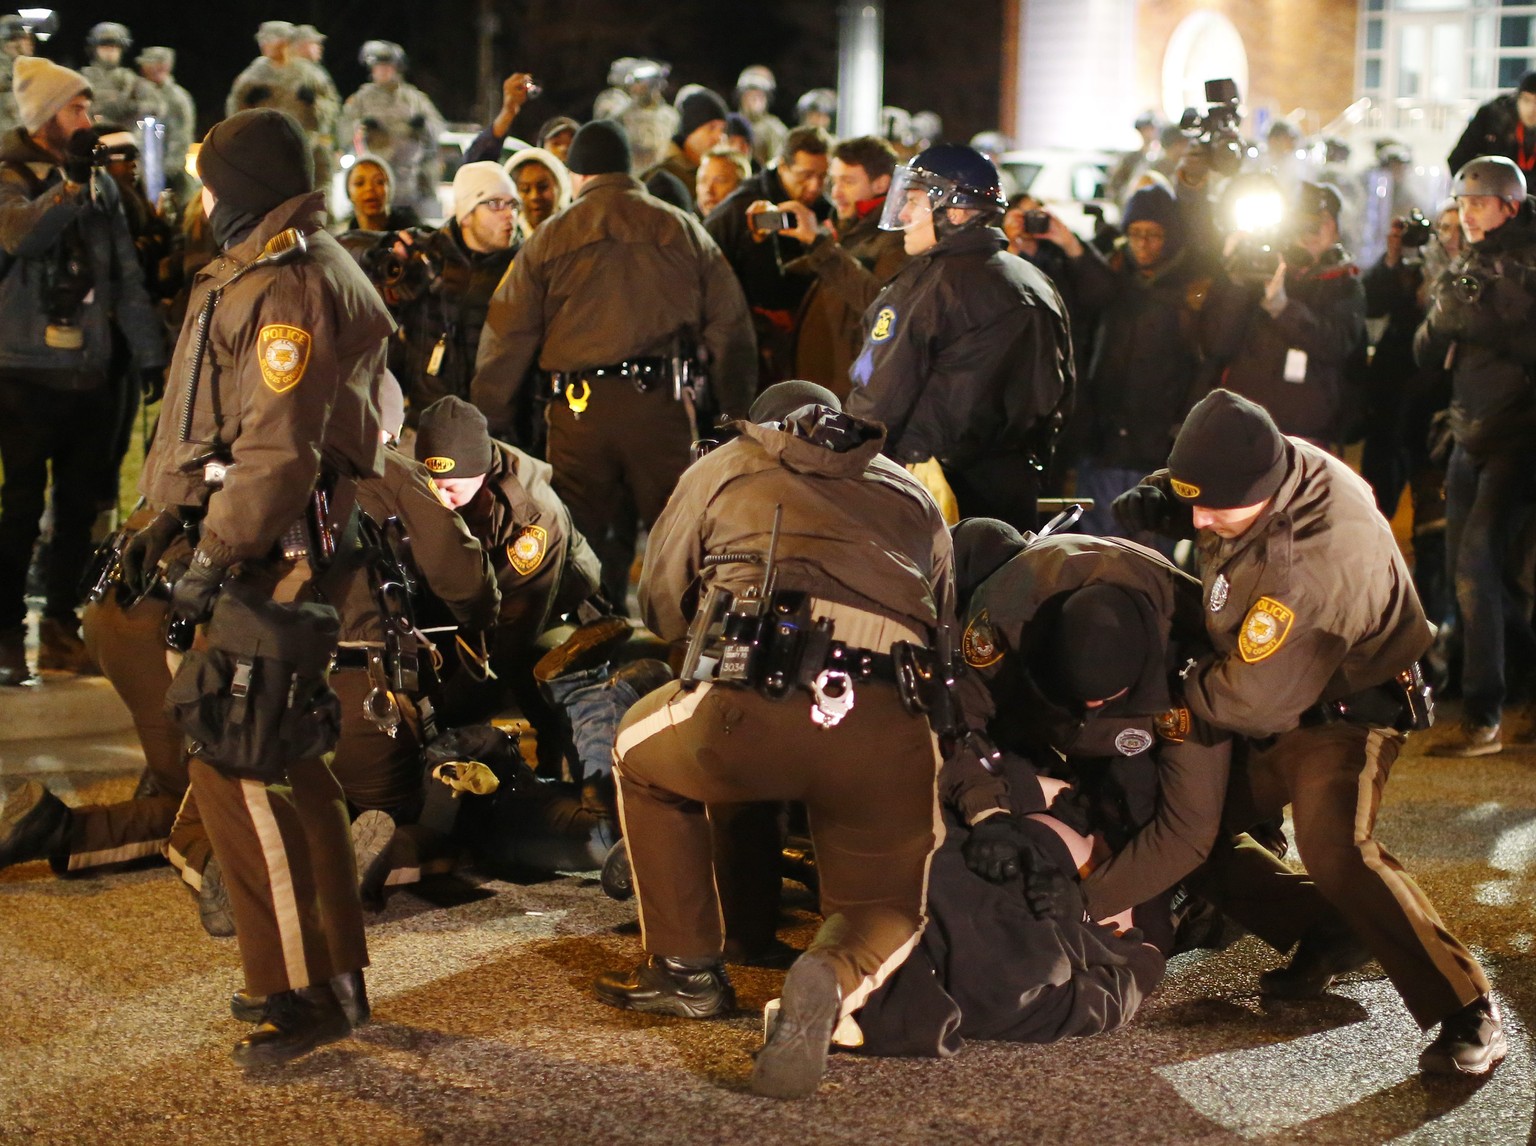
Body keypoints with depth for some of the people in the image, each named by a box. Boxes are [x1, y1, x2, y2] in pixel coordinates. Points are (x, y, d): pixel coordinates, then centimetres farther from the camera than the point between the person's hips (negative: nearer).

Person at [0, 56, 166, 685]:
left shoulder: (101, 185, 12)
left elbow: (127, 279, 12)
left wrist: (149, 356, 7)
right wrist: (71, 183, -32)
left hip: (90, 376, 5)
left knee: (79, 507, 9)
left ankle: (61, 630, 18)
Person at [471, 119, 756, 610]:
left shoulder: (550, 238, 7)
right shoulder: (683, 231, 10)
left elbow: (507, 336, 5)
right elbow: (729, 326, 9)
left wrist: (491, 419, 12)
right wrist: (736, 412, 14)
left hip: (579, 405, 0)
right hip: (661, 403, 0)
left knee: (586, 545, 6)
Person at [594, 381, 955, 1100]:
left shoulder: (724, 468, 26)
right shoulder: (913, 496, 32)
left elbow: (661, 609, 32)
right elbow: (945, 627, 31)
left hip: (749, 715, -1)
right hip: (890, 734, 1)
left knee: (639, 753, 32)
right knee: (886, 907, 23)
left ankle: (686, 968, 30)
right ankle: (834, 980, -12)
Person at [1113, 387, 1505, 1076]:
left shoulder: (1308, 567, -37)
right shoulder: (1274, 465, -12)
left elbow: (1253, 701, -29)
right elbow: (1201, 506, 14)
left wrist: (1174, 688, -11)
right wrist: (1163, 501, -9)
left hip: (1341, 712, -9)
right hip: (1274, 713, 9)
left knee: (1336, 851, -29)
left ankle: (1467, 1014, -21)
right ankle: (1330, 936, 16)